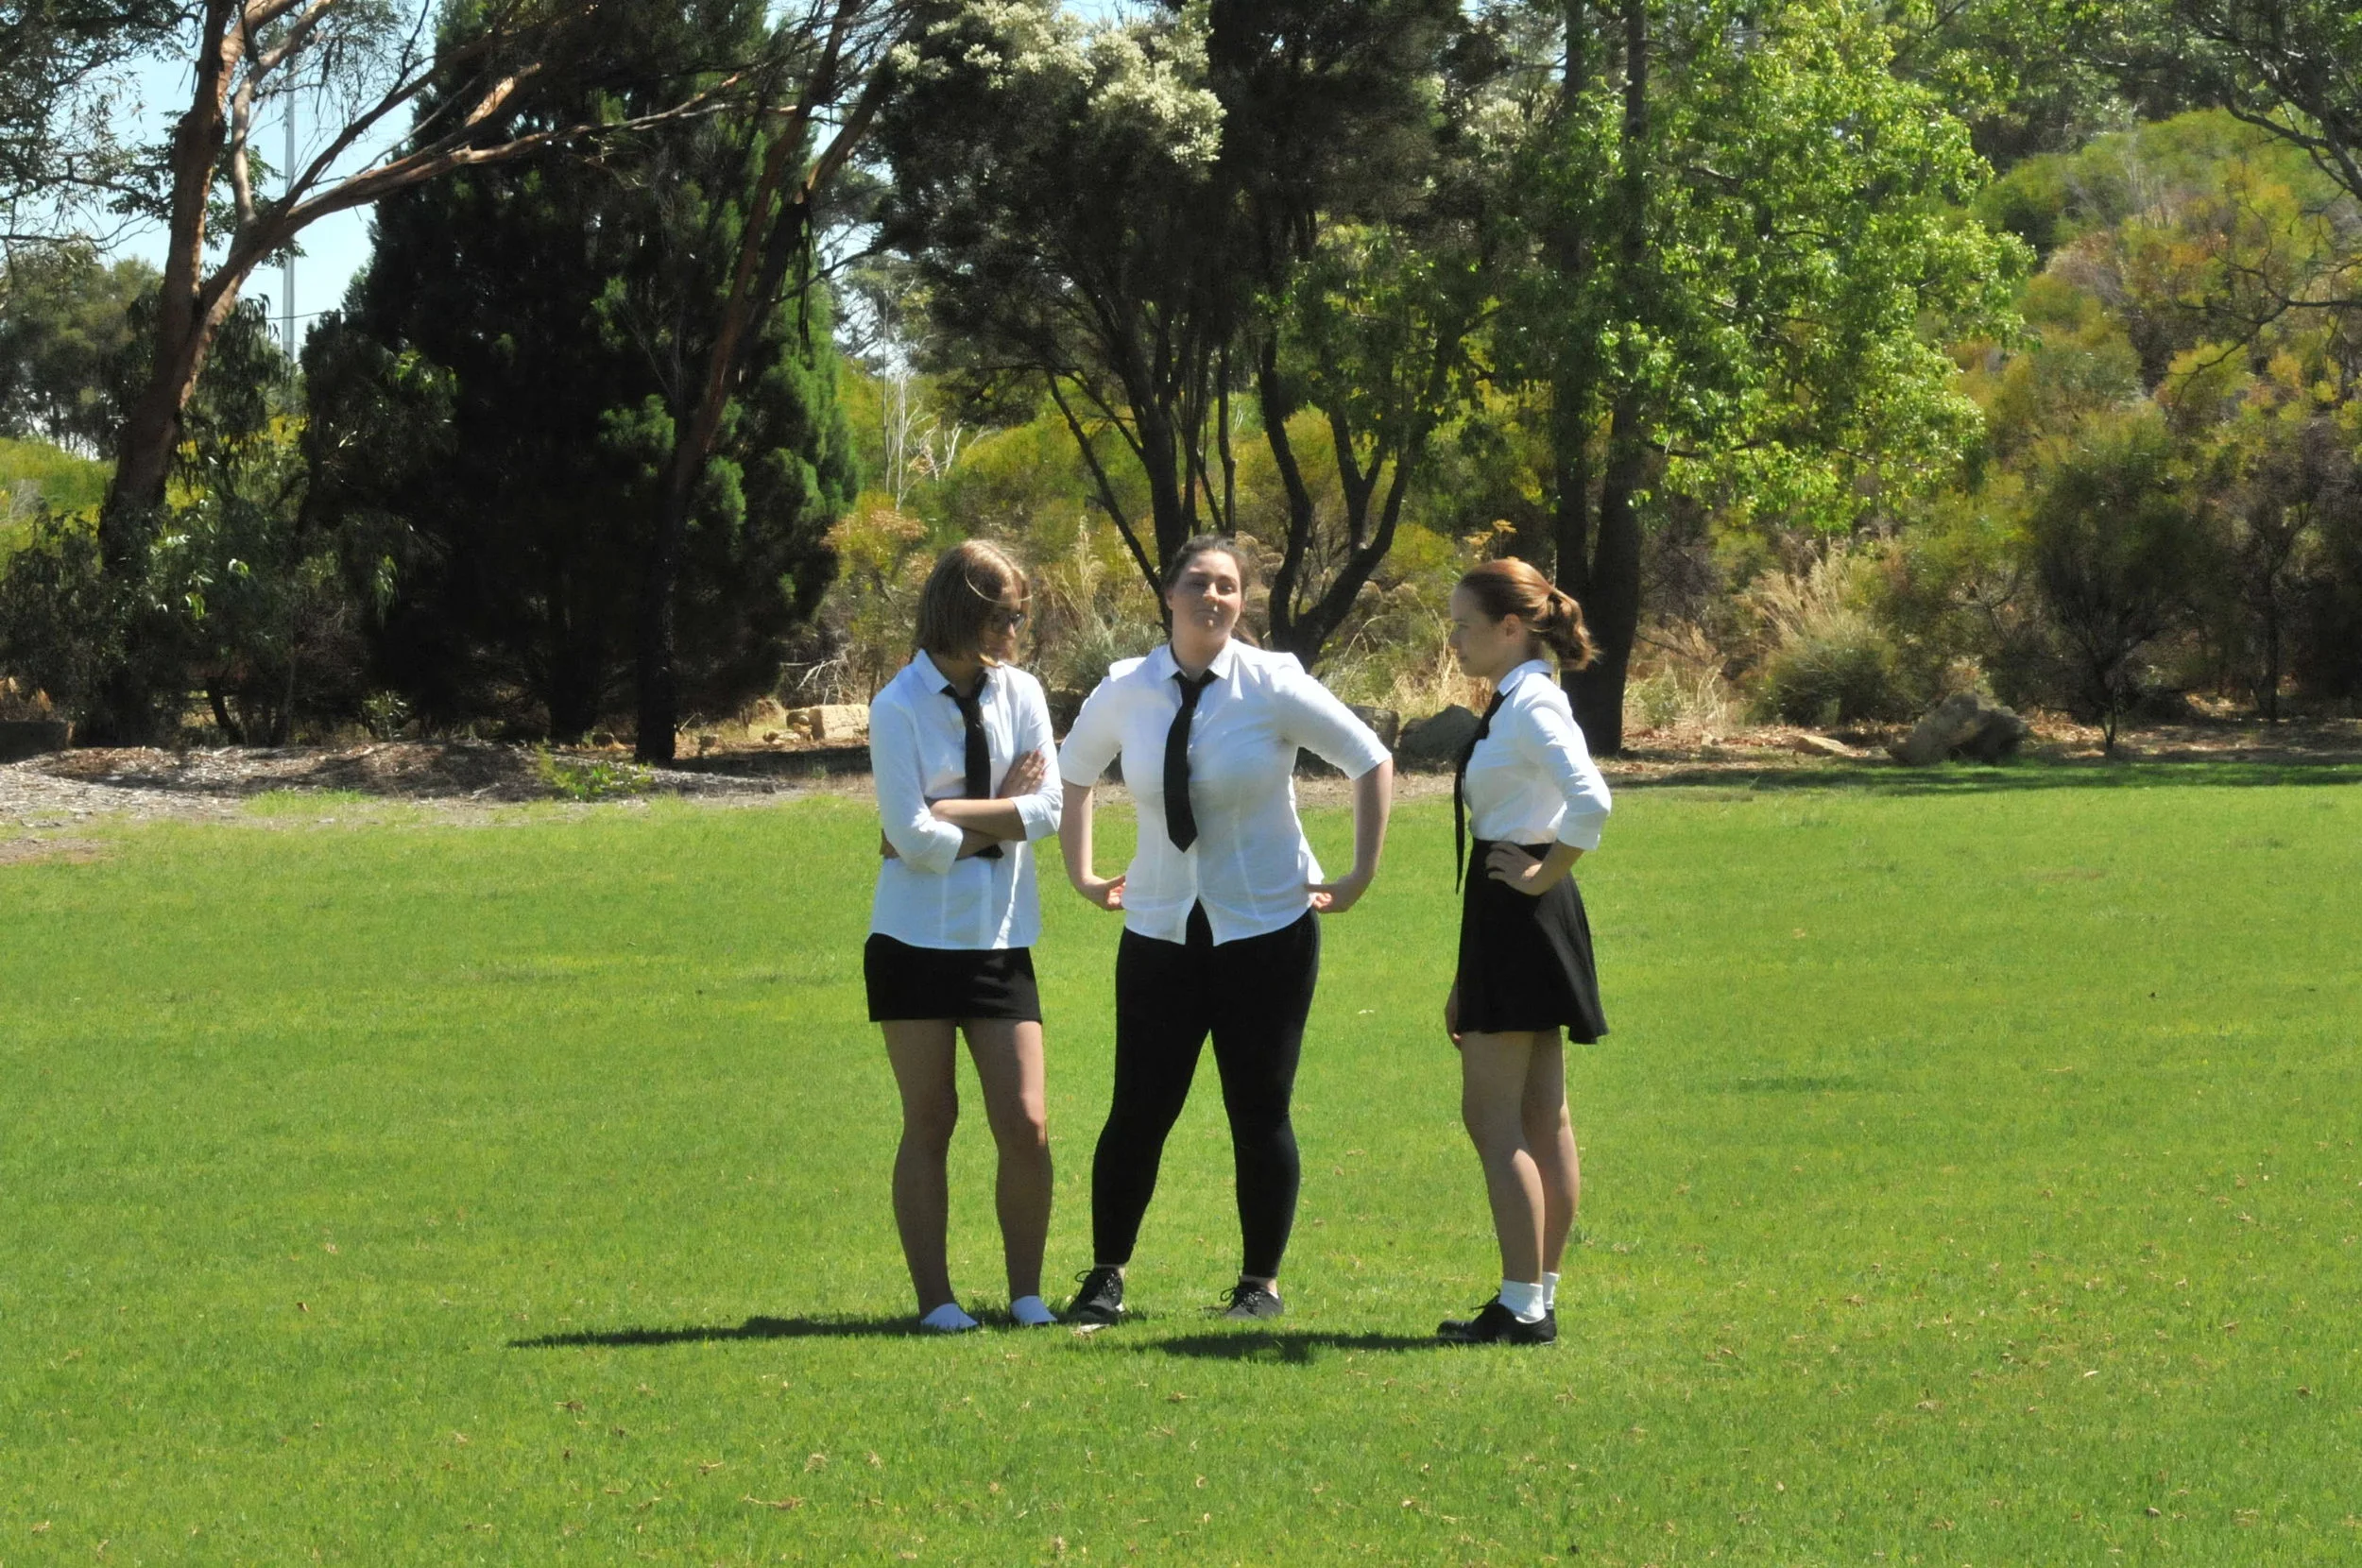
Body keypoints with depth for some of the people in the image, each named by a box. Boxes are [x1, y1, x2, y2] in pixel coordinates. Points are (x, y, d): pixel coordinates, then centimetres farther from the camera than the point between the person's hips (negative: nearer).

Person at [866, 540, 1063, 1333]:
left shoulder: (1021, 694, 2)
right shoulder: (899, 709, -9)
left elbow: (1046, 812, -7)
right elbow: (914, 839, -15)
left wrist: (953, 810, -14)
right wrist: (1003, 817, -5)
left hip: (1000, 939, 3)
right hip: (918, 937, -3)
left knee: (1026, 1127, -2)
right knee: (929, 1125, 4)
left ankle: (1026, 1292, 10)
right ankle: (934, 1298, 10)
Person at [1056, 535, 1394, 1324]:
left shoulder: (1273, 687, -9)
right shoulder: (1125, 693, -2)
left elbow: (1372, 763, -1)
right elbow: (1073, 775, 18)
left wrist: (1361, 876, -1)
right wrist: (1082, 875, 14)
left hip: (1266, 926, -2)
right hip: (1161, 928, 2)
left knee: (1260, 1111, 2)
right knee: (1139, 1110, 0)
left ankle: (1260, 1283, 15)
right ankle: (1105, 1276, 12)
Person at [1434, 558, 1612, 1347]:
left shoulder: (1533, 707, -15)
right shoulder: (1511, 705, 15)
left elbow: (1590, 802, -32)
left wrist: (1542, 877, -17)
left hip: (1519, 916, -10)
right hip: (1511, 921, 10)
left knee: (1492, 1117, -8)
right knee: (1541, 1121, 11)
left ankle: (1522, 1306, -6)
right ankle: (1536, 1300, 15)